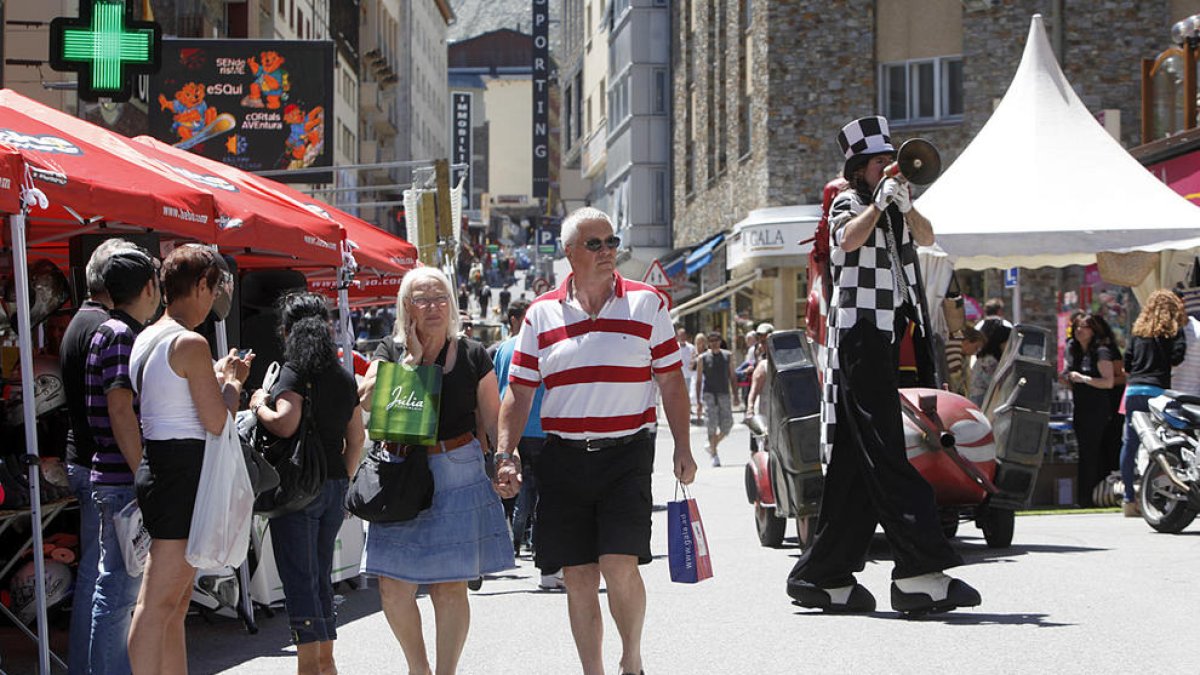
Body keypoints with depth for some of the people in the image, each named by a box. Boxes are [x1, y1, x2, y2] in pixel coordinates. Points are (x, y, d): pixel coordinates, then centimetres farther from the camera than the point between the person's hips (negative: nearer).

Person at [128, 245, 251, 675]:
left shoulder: (145, 340, 15)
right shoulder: (191, 343, -13)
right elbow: (218, 422, -14)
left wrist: (216, 377, 22)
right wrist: (233, 381, 3)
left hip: (155, 463, 10)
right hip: (183, 472, -10)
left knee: (175, 605, 13)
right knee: (159, 603, -11)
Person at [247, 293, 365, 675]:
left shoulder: (294, 372, -10)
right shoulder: (344, 377, 11)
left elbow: (286, 423, -25)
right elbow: (356, 439, 15)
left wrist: (259, 405, -7)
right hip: (334, 485, 7)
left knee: (299, 579, -4)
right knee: (321, 579, 16)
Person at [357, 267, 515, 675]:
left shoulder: (472, 356, 5)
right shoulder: (390, 352, 8)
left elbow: (493, 420, 6)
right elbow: (366, 399, -9)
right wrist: (411, 357, -9)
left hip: (458, 474, -1)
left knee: (449, 587, -2)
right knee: (393, 587, 0)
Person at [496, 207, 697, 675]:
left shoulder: (647, 304, 4)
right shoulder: (542, 315, 7)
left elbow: (671, 381, 5)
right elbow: (519, 391, 8)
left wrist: (683, 448, 0)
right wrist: (506, 452, -2)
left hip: (626, 455, -2)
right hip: (563, 457, 2)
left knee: (619, 566, -13)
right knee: (577, 577, 3)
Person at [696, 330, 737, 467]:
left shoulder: (727, 357, 11)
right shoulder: (702, 358, 4)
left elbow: (732, 377, 15)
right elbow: (699, 380, 4)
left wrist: (735, 395, 6)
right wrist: (698, 402, -1)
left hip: (724, 394, 3)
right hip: (709, 394, -3)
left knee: (727, 425, -2)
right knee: (711, 425, -10)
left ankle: (712, 446, 21)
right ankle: (714, 455, -4)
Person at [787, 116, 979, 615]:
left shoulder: (891, 211, 22)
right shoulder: (848, 203, -1)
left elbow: (926, 237, 5)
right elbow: (848, 239, -22)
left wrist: (905, 205, -11)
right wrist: (879, 202, -19)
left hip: (888, 340, 9)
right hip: (858, 335, -8)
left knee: (858, 464, 7)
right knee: (885, 456, -15)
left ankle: (825, 575, 10)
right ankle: (919, 573, -22)